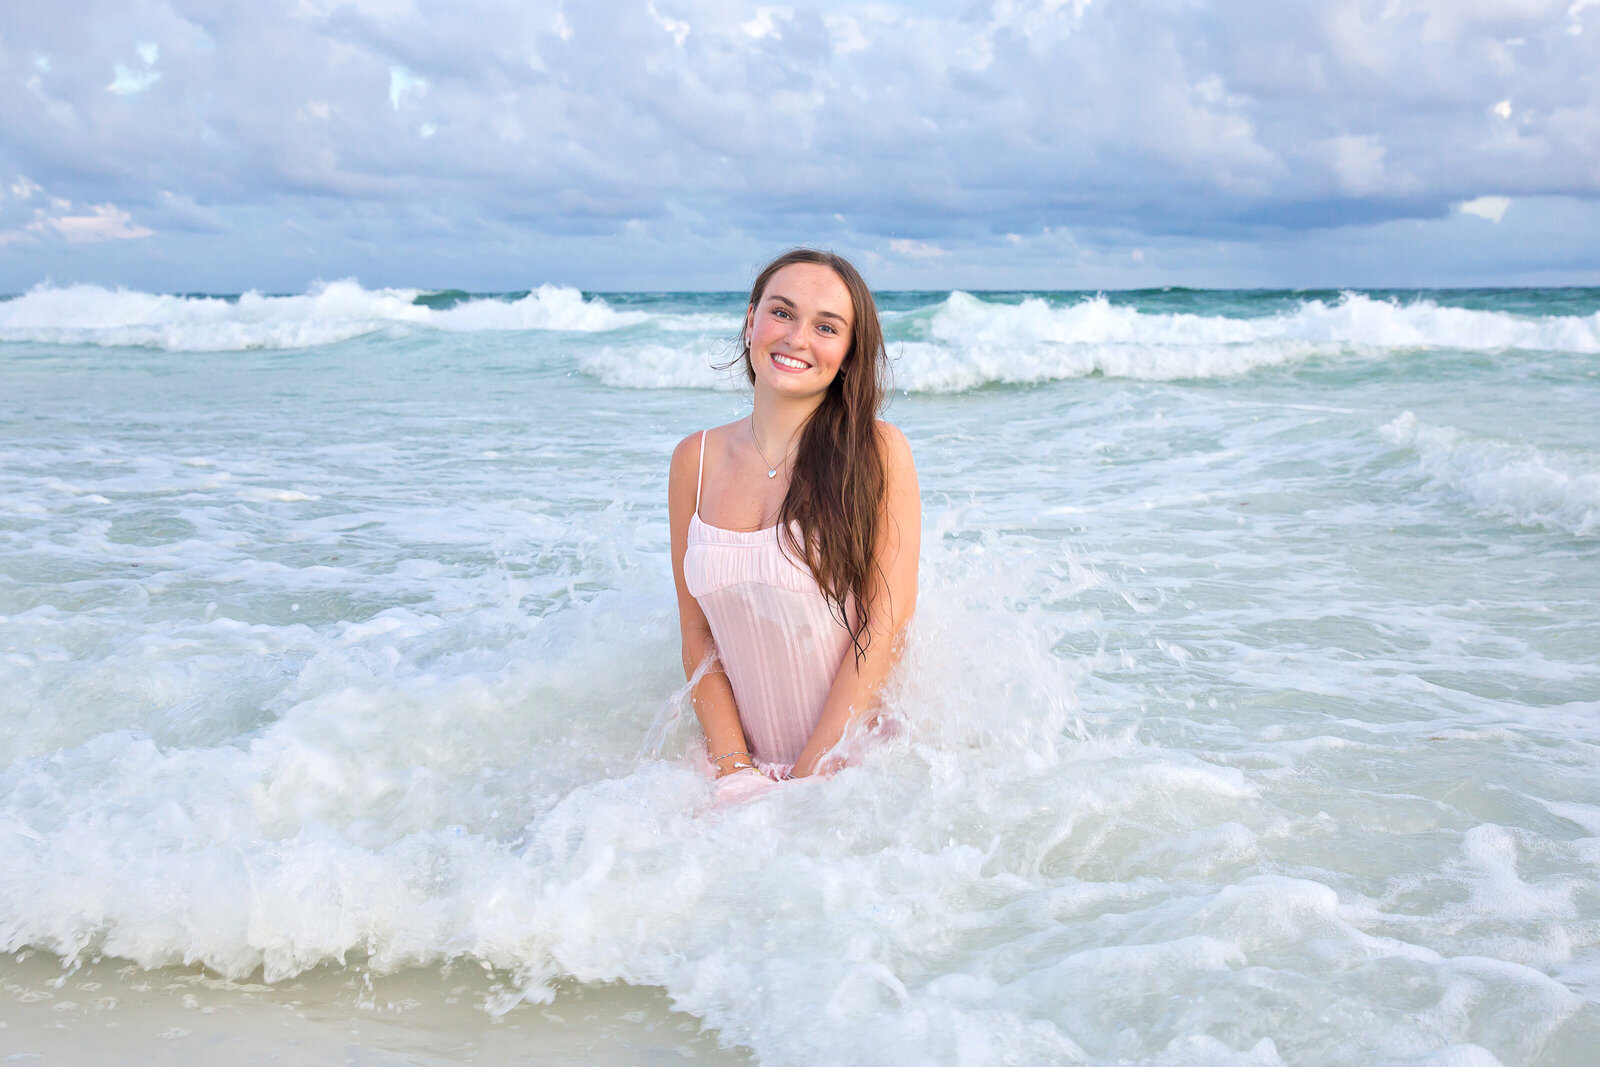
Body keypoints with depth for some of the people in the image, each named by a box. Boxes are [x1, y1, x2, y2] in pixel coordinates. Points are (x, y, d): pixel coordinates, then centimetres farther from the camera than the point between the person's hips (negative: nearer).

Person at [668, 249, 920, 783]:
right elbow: (697, 629, 7)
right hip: (753, 771, 3)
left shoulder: (879, 452, -4)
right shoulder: (695, 461, 6)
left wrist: (810, 779, -11)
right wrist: (734, 769, -5)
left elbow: (886, 623, -8)